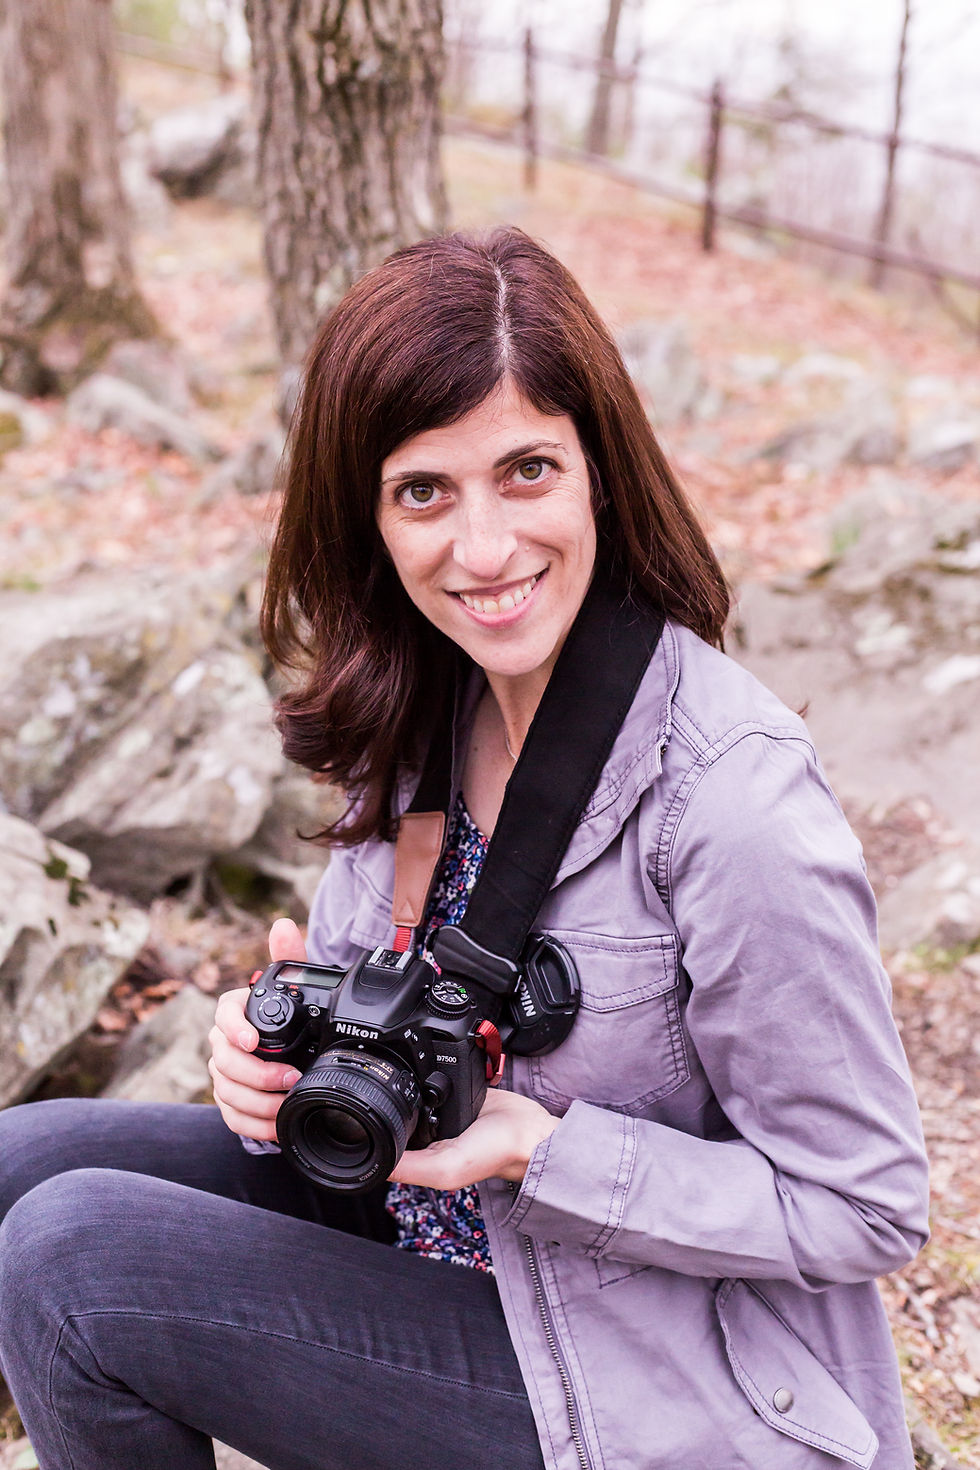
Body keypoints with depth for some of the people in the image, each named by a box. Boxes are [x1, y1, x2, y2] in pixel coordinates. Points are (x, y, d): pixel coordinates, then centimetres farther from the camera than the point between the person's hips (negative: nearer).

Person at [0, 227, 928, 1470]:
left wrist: (531, 1144, -26)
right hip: (440, 1215, 7)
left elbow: (865, 1210, -19)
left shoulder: (733, 802, -29)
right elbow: (356, 965, 7)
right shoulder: (423, 702, -7)